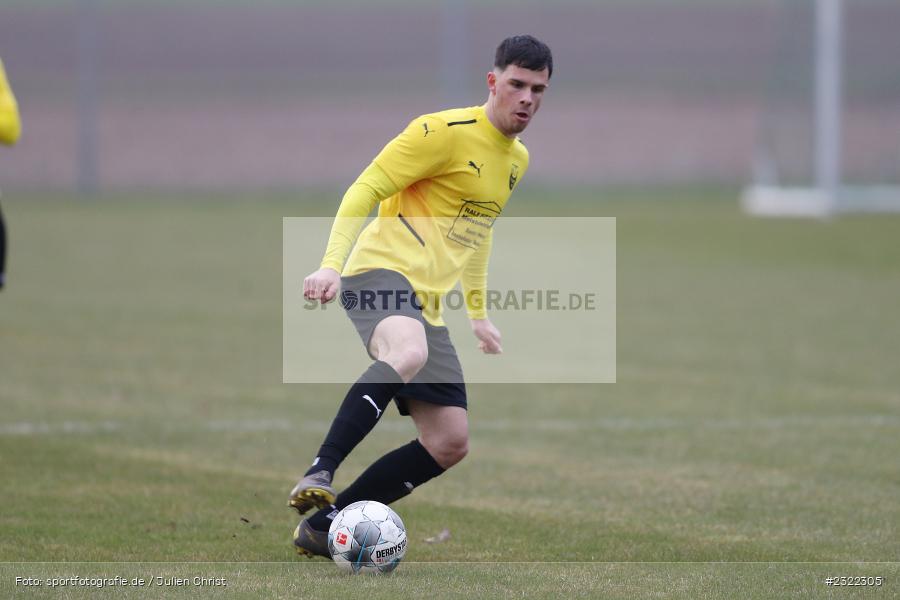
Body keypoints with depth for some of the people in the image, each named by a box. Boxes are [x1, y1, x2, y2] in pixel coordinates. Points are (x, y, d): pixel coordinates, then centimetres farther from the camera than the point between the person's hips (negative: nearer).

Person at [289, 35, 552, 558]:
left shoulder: (518, 160, 18)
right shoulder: (445, 132, -8)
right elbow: (365, 191, -10)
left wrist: (478, 311, 33)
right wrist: (332, 265, -22)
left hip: (428, 302, 9)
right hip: (383, 271, -9)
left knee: (450, 444, 1)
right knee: (408, 354, -42)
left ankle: (323, 525, 5)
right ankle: (319, 475, -45)